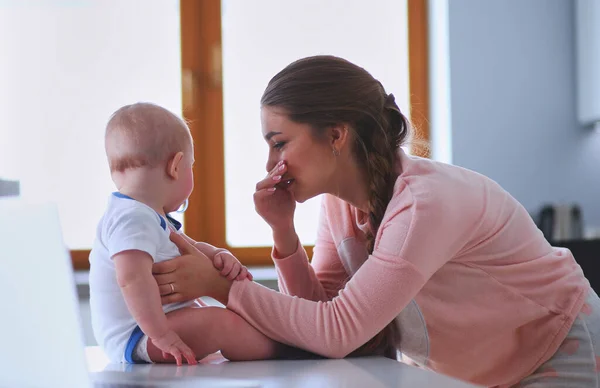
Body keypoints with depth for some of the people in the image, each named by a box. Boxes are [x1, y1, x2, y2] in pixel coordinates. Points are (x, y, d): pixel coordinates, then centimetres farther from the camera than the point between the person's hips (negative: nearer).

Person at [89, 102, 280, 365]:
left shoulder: (152, 216, 14)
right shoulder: (133, 219, -22)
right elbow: (133, 279, -35)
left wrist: (220, 256, -1)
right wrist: (161, 334, -36)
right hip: (134, 338, -12)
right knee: (218, 322, -26)